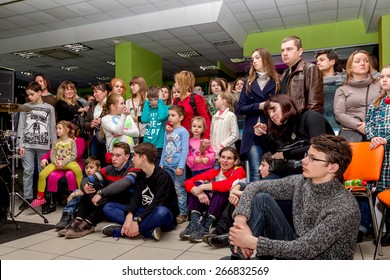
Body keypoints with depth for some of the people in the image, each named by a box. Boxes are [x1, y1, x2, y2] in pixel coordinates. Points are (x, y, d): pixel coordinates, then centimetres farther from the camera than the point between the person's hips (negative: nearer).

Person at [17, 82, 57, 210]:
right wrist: (20, 145, -2)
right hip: (27, 144, 1)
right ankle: (27, 198, 9)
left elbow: (52, 128, 6)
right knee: (28, 171, 1)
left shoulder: (49, 108, 6)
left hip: (44, 145, 0)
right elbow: (21, 127, 5)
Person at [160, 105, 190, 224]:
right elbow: (164, 149, 16)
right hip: (167, 166, 7)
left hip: (177, 166, -6)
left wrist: (181, 166, -16)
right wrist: (161, 164, 11)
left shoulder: (183, 131, -6)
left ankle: (183, 213, 8)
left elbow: (185, 150, -11)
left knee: (179, 190, -1)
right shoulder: (167, 132, 13)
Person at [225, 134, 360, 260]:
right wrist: (240, 219, -22)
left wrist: (251, 242, -29)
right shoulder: (301, 182, -7)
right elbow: (254, 187, -5)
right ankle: (238, 257, -12)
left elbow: (304, 249, -29)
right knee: (261, 199, -12)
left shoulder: (345, 208, -26)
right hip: (296, 248, 6)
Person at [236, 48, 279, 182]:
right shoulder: (248, 82, 12)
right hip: (252, 134, 1)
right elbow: (239, 109, 6)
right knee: (255, 172, -3)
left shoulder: (277, 81, 4)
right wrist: (259, 106, -8)